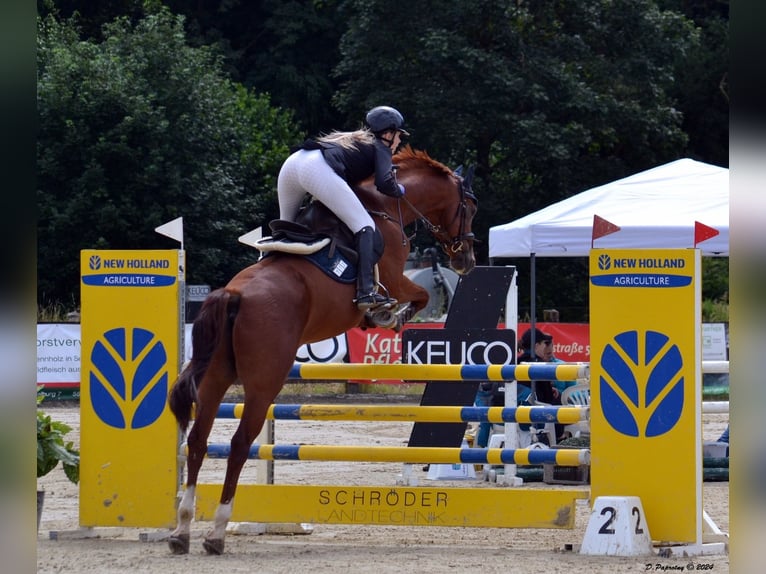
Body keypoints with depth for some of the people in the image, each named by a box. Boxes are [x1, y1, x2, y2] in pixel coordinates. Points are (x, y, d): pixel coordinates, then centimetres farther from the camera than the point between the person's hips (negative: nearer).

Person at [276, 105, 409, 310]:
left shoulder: (352, 139, 39)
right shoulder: (380, 147, 17)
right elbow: (384, 183, 2)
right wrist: (399, 190, 21)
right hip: (319, 171, -8)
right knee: (365, 227, -7)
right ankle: (366, 292, -21)